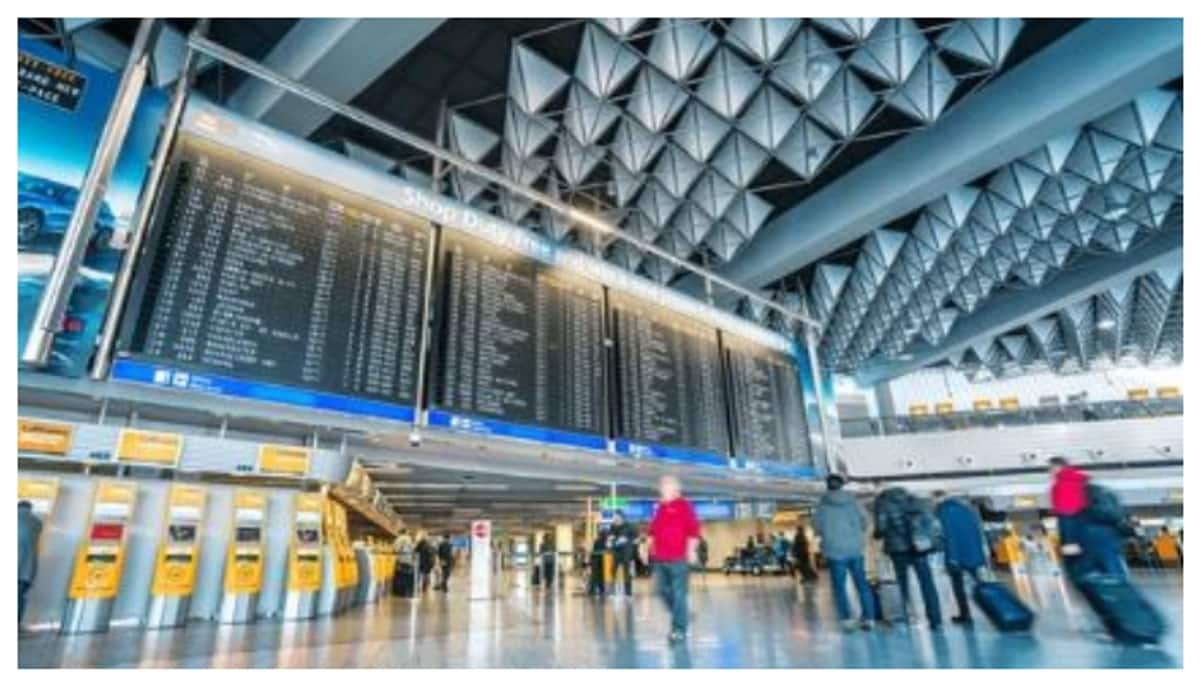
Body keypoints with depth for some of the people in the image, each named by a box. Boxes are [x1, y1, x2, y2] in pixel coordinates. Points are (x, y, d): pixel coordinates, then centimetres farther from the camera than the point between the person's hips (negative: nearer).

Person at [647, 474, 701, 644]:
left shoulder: (683, 506, -4)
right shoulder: (660, 508, 17)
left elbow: (693, 529, -10)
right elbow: (653, 530, 24)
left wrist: (691, 550, -16)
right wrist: (649, 546, 18)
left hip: (678, 557, -7)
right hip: (660, 558, 7)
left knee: (678, 593, -5)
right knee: (663, 590, 12)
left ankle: (679, 629, 3)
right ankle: (682, 617, 32)